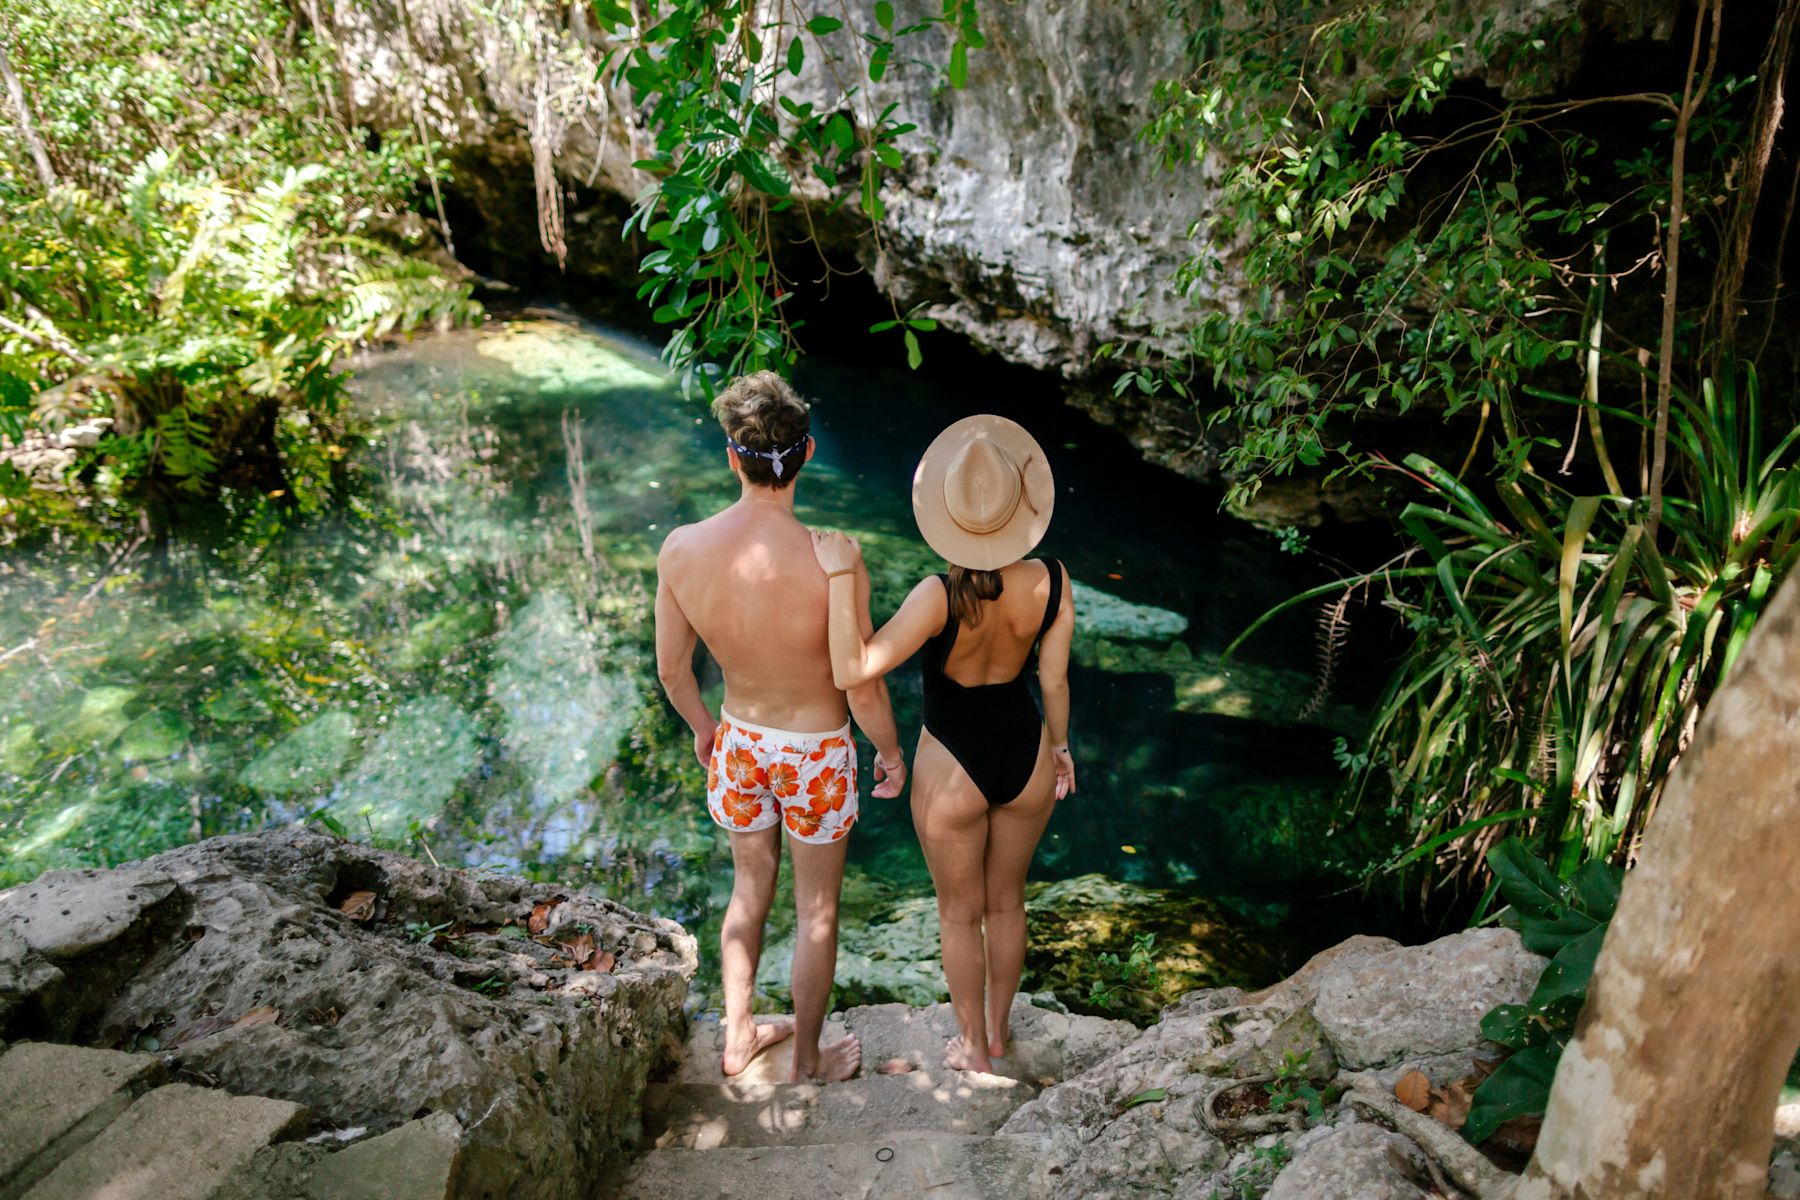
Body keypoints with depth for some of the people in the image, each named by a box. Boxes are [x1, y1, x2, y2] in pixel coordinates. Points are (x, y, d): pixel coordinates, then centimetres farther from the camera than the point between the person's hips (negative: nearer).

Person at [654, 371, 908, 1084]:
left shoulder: (680, 549, -17)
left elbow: (671, 667, -4)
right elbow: (865, 691, -19)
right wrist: (890, 751, 1)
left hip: (739, 743, 4)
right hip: (817, 755, -3)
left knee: (750, 889, 27)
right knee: (817, 909, 18)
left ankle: (738, 1036, 45)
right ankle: (808, 1058, 39)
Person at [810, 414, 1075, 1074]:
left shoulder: (940, 596, -32)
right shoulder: (1051, 581, -18)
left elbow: (852, 672, -34)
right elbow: (1054, 680, -6)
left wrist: (842, 576, -31)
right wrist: (1059, 744, 12)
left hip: (953, 771, -4)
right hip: (1027, 756, 4)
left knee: (960, 912, 21)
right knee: (1007, 901, 27)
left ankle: (973, 1045, 42)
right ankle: (997, 1028, 49)